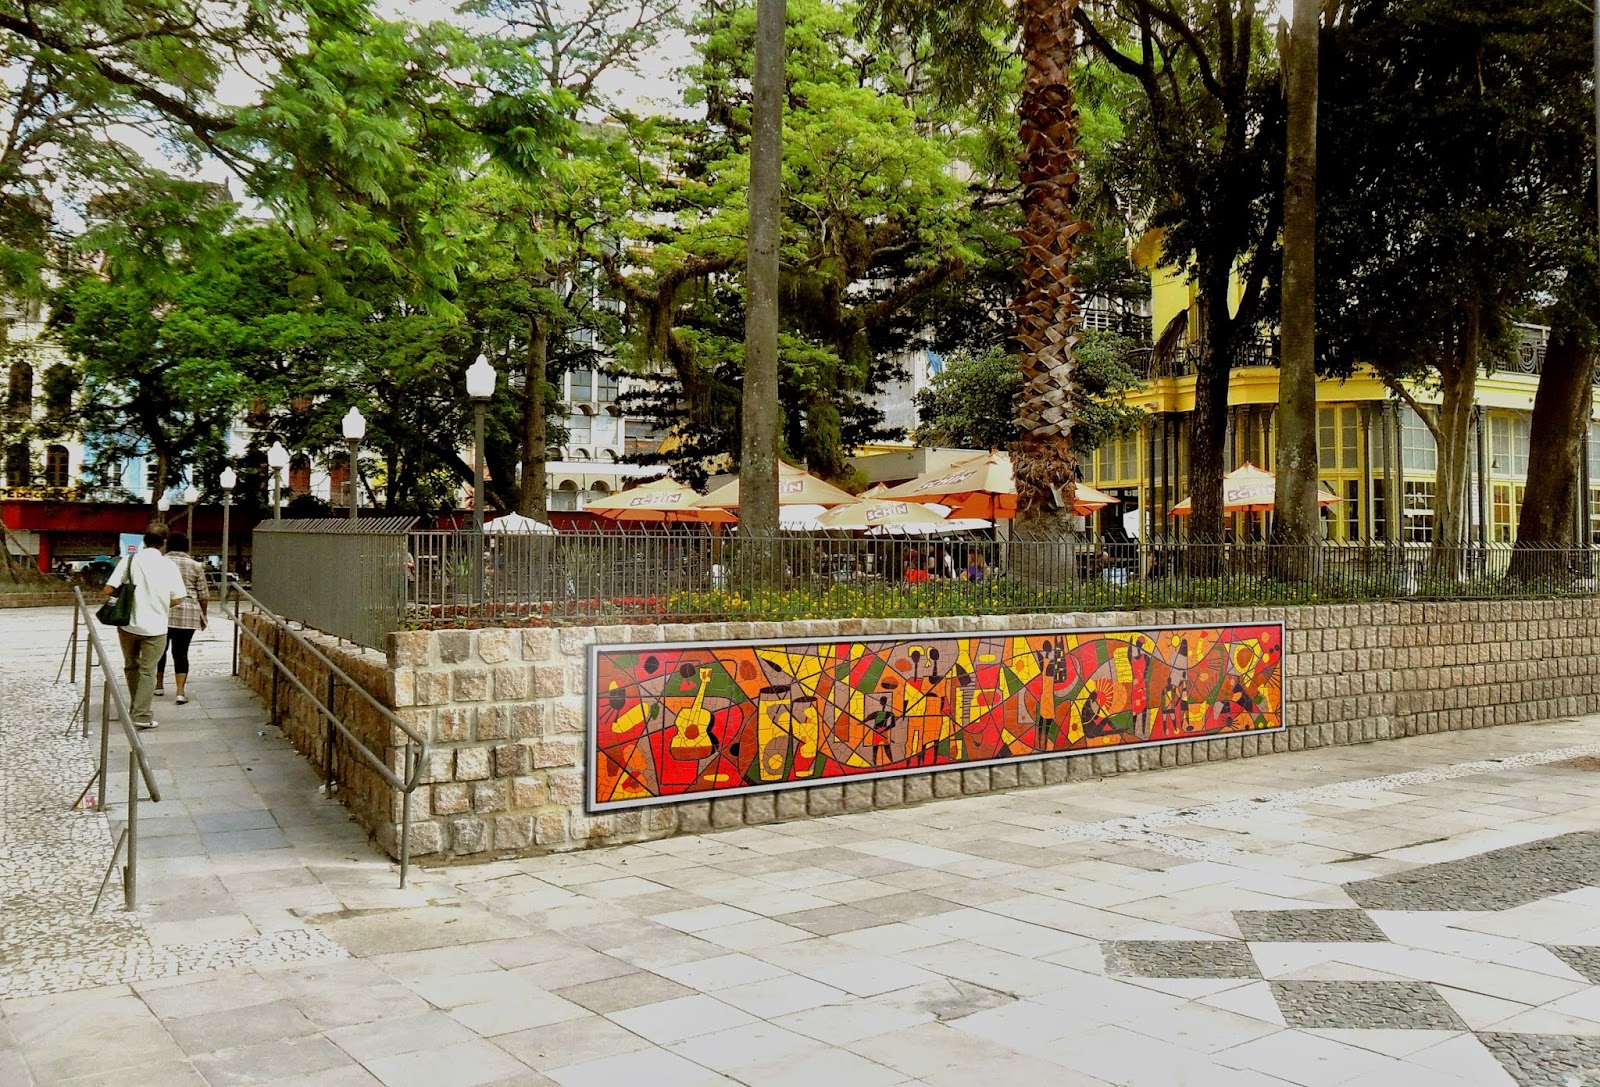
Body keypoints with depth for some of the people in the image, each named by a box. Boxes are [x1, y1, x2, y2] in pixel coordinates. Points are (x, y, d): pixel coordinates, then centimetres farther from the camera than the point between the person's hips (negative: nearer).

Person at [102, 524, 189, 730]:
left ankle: (136, 707, 31)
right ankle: (141, 716, 5)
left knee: (131, 666, 21)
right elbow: (176, 599, -5)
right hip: (155, 627, -2)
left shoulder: (129, 560, -6)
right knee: (147, 671, 7)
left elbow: (108, 589, -10)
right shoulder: (168, 565, -6)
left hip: (128, 624, 2)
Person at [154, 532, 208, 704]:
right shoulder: (195, 566, 1)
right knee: (181, 653, 3)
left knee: (160, 649, 17)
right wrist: (203, 615, 13)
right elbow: (203, 595, 3)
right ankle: (180, 691, -7)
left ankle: (159, 685, 25)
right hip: (188, 615, 0)